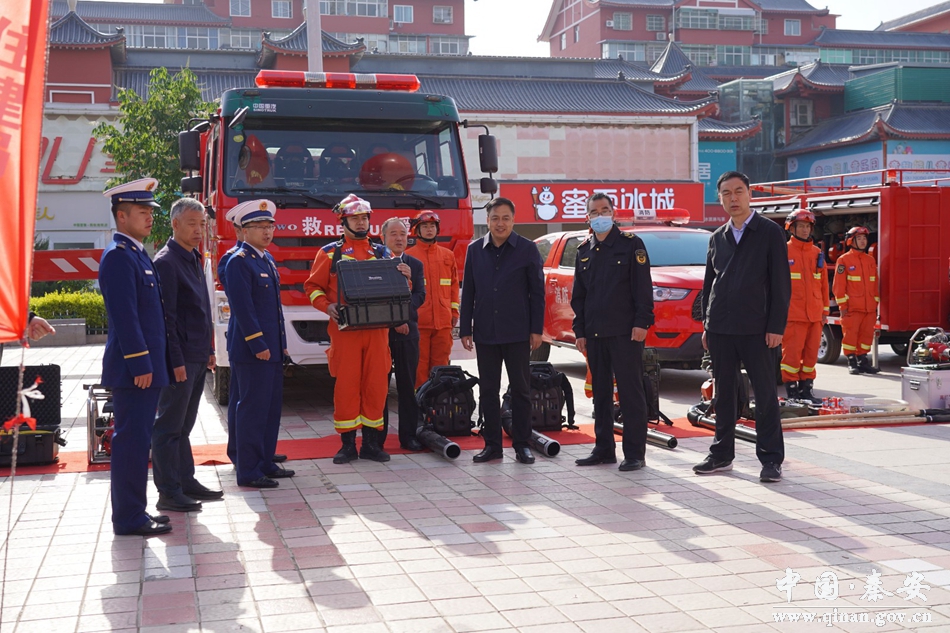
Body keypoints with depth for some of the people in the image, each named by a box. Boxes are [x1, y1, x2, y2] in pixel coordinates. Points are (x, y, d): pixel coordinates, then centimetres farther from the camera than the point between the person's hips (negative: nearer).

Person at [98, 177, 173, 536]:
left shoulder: (137, 254, 17)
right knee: (131, 441, -4)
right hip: (133, 368, -10)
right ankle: (128, 519, 2)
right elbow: (124, 316, -20)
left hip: (146, 367, 10)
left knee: (137, 440, 14)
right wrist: (139, 364, -21)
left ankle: (134, 512, 22)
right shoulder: (118, 257, -14)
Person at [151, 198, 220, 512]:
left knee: (184, 425, 15)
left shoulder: (194, 259, 16)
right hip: (180, 359, -9)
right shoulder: (166, 262, -13)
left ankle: (186, 482, 23)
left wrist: (208, 350, 18)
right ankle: (168, 493, 2)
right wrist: (176, 361, -20)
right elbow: (166, 317, -18)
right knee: (169, 426, -2)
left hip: (197, 357, 9)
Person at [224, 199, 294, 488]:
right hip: (251, 349, -9)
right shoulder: (239, 262, -12)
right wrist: (258, 344, -20)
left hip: (272, 347, 9)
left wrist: (281, 343, 17)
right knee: (252, 408, -5)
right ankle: (248, 472, 1)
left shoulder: (267, 260, 16)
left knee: (271, 407, 13)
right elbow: (242, 308, -18)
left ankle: (265, 463, 22)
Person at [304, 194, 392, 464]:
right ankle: (347, 444, 7)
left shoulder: (381, 252, 15)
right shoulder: (330, 253, 6)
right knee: (346, 384, -2)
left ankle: (372, 443, 13)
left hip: (377, 329, 3)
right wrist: (327, 306, -12)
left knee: (376, 384, 3)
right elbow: (313, 286, 6)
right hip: (345, 329, -3)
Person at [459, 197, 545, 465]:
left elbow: (537, 291, 0)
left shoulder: (528, 249, 0)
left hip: (517, 333, -2)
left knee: (520, 389, 4)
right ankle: (492, 445, 15)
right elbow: (468, 292, 8)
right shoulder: (475, 250, 6)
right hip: (485, 333, 3)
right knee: (488, 389, 7)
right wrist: (465, 329, 4)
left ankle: (521, 444, 12)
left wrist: (536, 330, -5)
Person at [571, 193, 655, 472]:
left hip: (625, 332, -6)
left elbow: (643, 287, -6)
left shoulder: (631, 244, -1)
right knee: (600, 393, 10)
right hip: (595, 334, 6)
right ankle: (603, 449, 18)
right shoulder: (584, 250, 14)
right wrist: (579, 330, 11)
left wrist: (641, 322, -14)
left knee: (630, 392, -3)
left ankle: (635, 453, 0)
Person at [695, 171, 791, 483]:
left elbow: (781, 284, -4)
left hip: (756, 329, -4)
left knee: (765, 394, 0)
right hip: (720, 329, 5)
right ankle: (722, 455, 19)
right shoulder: (717, 237, 13)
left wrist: (776, 327, -11)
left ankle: (771, 459, 5)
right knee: (724, 393, 10)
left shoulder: (770, 232, 0)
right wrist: (706, 324, 11)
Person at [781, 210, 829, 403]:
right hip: (793, 314, -5)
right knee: (792, 352, -6)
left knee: (811, 352, 7)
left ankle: (806, 388, 16)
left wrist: (825, 310, 15)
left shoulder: (817, 253, 13)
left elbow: (824, 284, 18)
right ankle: (791, 390, 2)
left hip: (815, 314, 5)